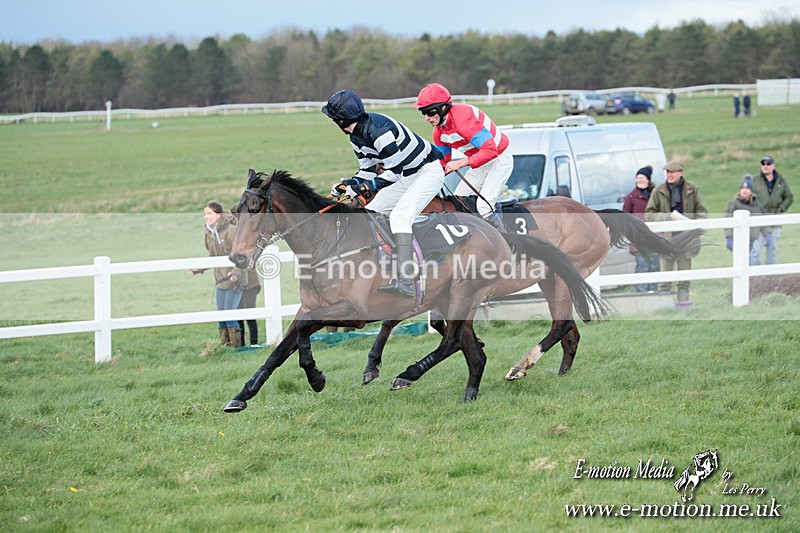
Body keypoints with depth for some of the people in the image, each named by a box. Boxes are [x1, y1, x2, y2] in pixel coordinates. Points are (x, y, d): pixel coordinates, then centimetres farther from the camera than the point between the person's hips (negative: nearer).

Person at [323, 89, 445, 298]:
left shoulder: (378, 130, -29)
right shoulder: (356, 135, 2)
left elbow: (394, 171, -27)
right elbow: (368, 169, 10)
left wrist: (366, 185, -32)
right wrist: (350, 183, -6)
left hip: (428, 171, -11)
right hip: (405, 176, 11)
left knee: (399, 216, -28)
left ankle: (405, 281, -38)